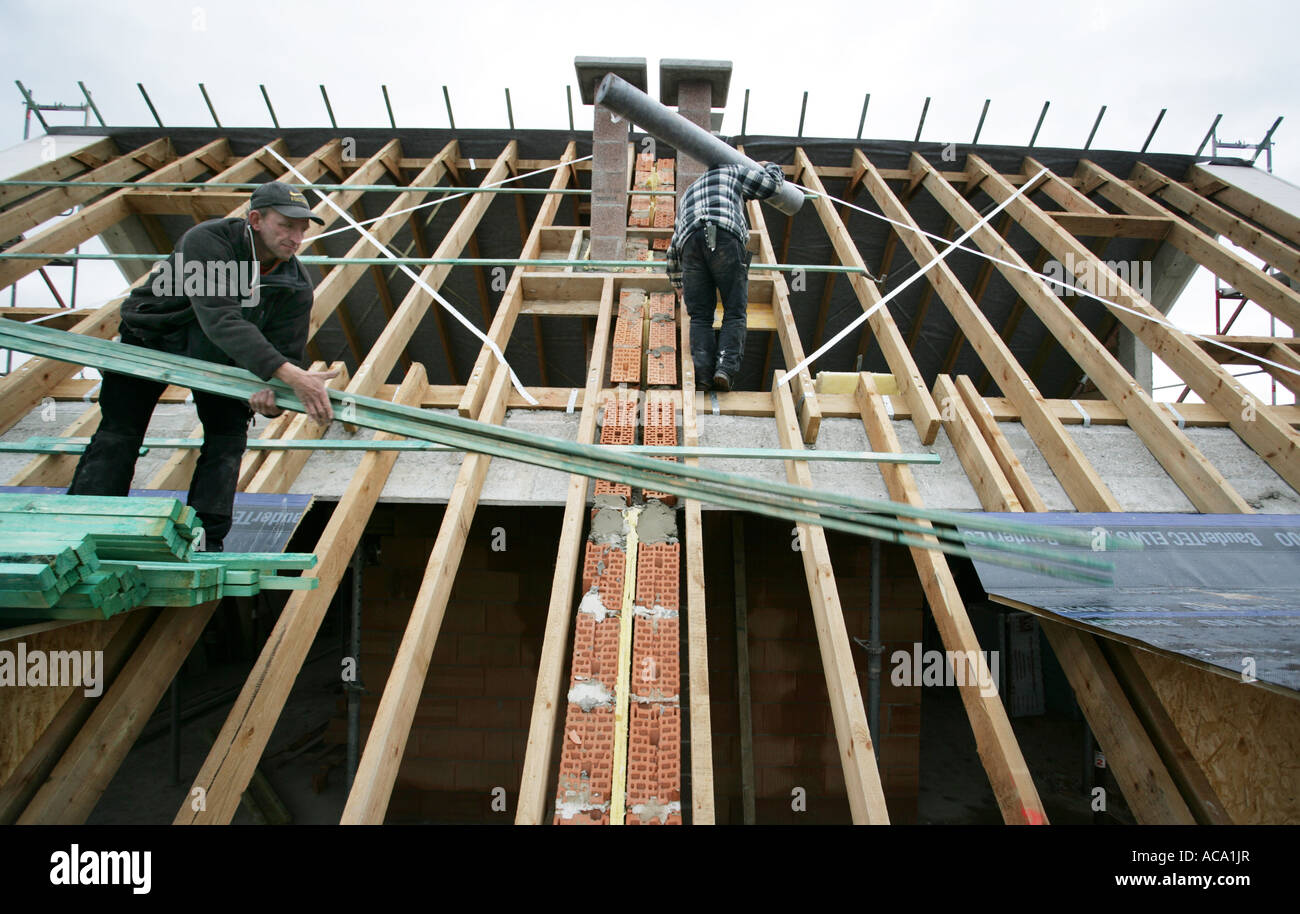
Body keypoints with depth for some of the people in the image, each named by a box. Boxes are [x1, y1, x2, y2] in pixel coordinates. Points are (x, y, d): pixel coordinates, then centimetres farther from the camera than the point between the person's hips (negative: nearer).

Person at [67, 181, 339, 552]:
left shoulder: (297, 285, -21)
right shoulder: (206, 241, -35)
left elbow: (285, 352, -20)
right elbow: (222, 322, -48)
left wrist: (271, 393, -45)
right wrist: (291, 376, -59)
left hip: (216, 354, 3)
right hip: (151, 337, -3)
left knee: (229, 434, -8)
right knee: (118, 434, -4)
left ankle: (205, 541, -1)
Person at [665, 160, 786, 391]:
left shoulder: (689, 193, 43)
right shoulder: (733, 172, 31)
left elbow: (674, 246, 42)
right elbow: (770, 184, 24)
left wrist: (678, 283, 54)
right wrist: (770, 167, 49)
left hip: (691, 243, 4)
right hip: (725, 238, -4)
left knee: (700, 317, 4)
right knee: (735, 312, -2)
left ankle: (702, 372, -14)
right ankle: (726, 366, -21)